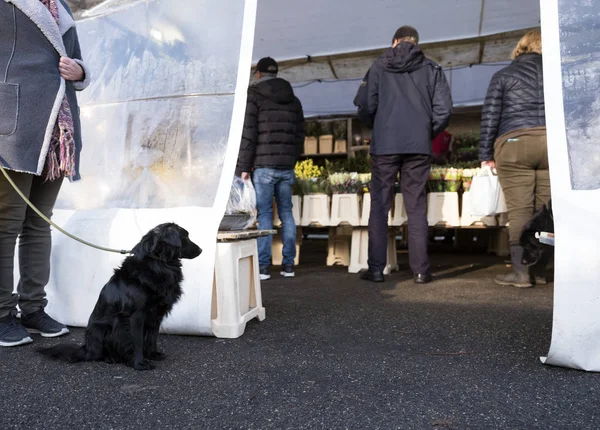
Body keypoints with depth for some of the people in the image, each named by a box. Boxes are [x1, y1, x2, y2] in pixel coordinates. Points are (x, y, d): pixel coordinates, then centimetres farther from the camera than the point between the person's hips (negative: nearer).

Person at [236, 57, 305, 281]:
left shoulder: (253, 96, -1)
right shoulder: (294, 100, 17)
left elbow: (247, 134, -9)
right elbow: (300, 135, 16)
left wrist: (243, 167, -7)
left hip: (263, 166, -5)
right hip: (287, 167, 5)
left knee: (263, 214, -3)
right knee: (286, 213, 9)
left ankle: (263, 266, -3)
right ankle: (288, 264, 10)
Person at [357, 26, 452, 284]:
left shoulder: (380, 66, 7)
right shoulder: (431, 69, 9)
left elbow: (366, 105, -2)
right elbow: (444, 109, 1)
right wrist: (429, 134, 16)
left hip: (384, 145, -1)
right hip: (419, 146, 1)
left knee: (379, 207, 4)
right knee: (417, 209, 5)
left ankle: (376, 269, 4)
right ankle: (420, 270, 5)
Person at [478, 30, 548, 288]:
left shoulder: (503, 75, 8)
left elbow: (490, 117, 2)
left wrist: (486, 155, 5)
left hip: (514, 144, -3)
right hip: (552, 143, 3)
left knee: (519, 210, -4)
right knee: (546, 209, 6)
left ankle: (521, 272, -6)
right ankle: (539, 270, 10)